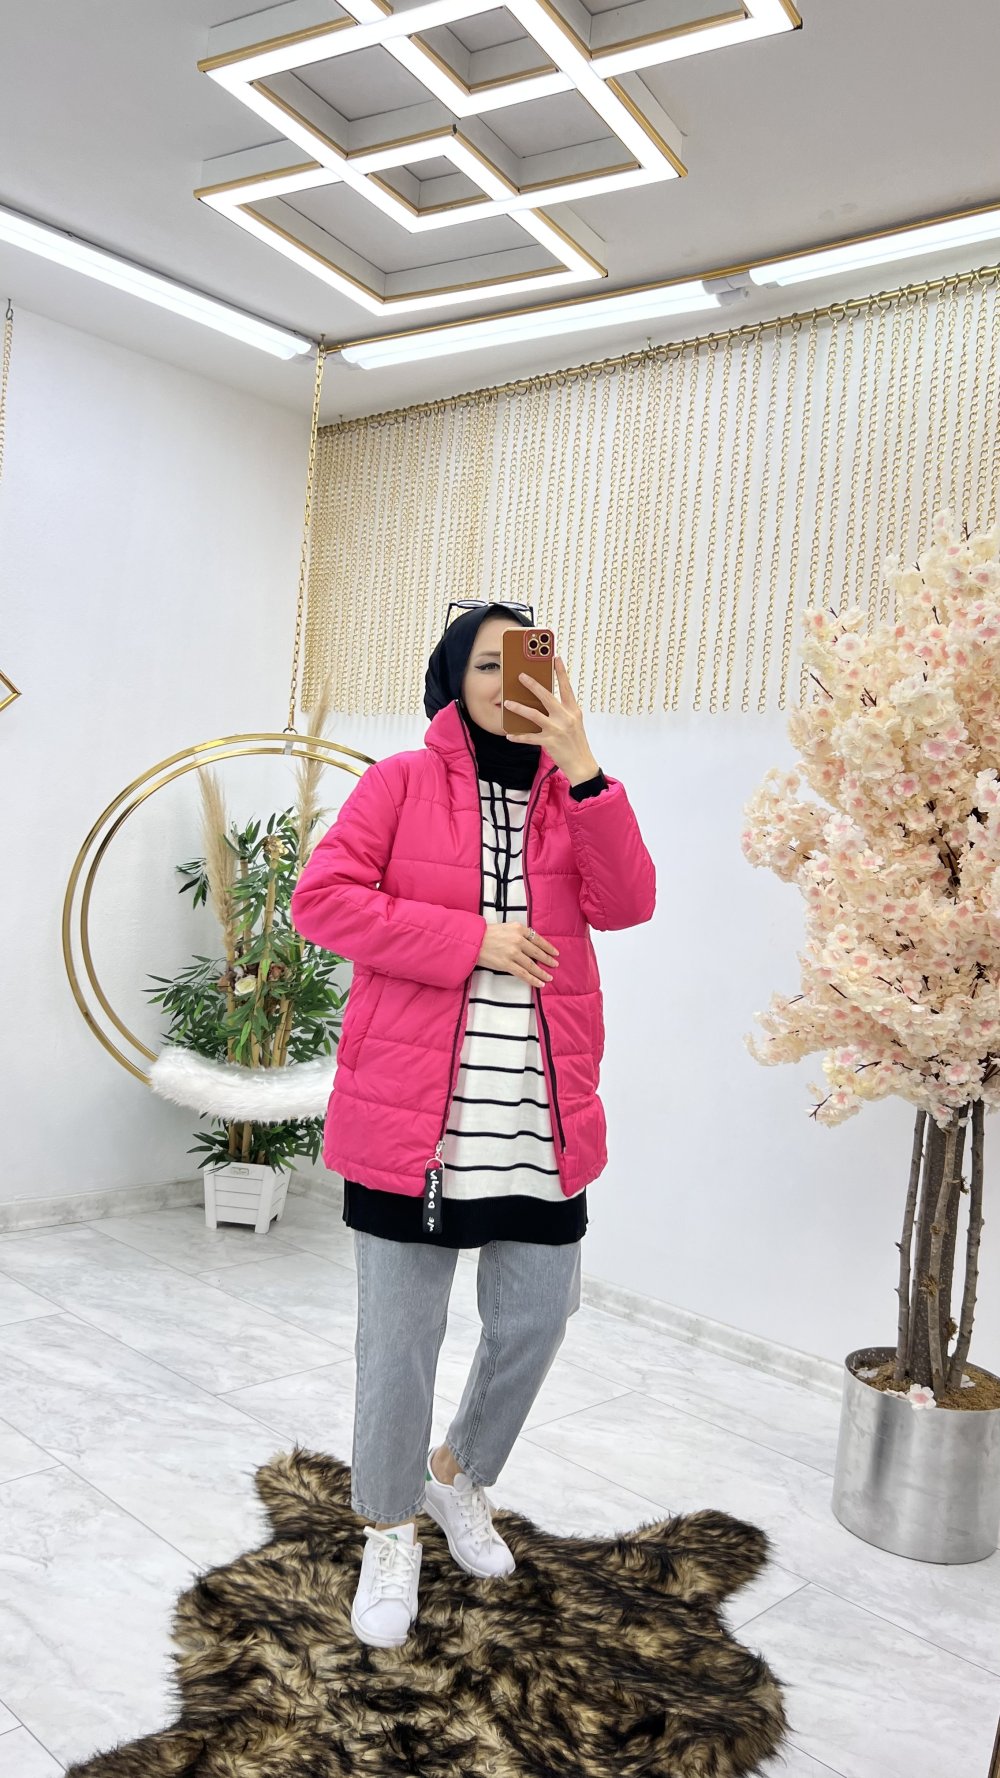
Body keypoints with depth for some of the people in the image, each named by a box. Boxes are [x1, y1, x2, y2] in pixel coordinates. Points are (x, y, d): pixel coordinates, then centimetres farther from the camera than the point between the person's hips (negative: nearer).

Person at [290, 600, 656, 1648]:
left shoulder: (571, 794, 9)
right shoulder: (401, 782, -1)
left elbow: (625, 904, -6)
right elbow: (321, 896, -10)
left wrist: (580, 764, -15)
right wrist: (471, 939, -16)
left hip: (541, 1114, 4)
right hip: (412, 1108, -4)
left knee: (536, 1321, 14)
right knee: (401, 1337, 7)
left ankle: (461, 1476, 43)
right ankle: (389, 1533, 31)